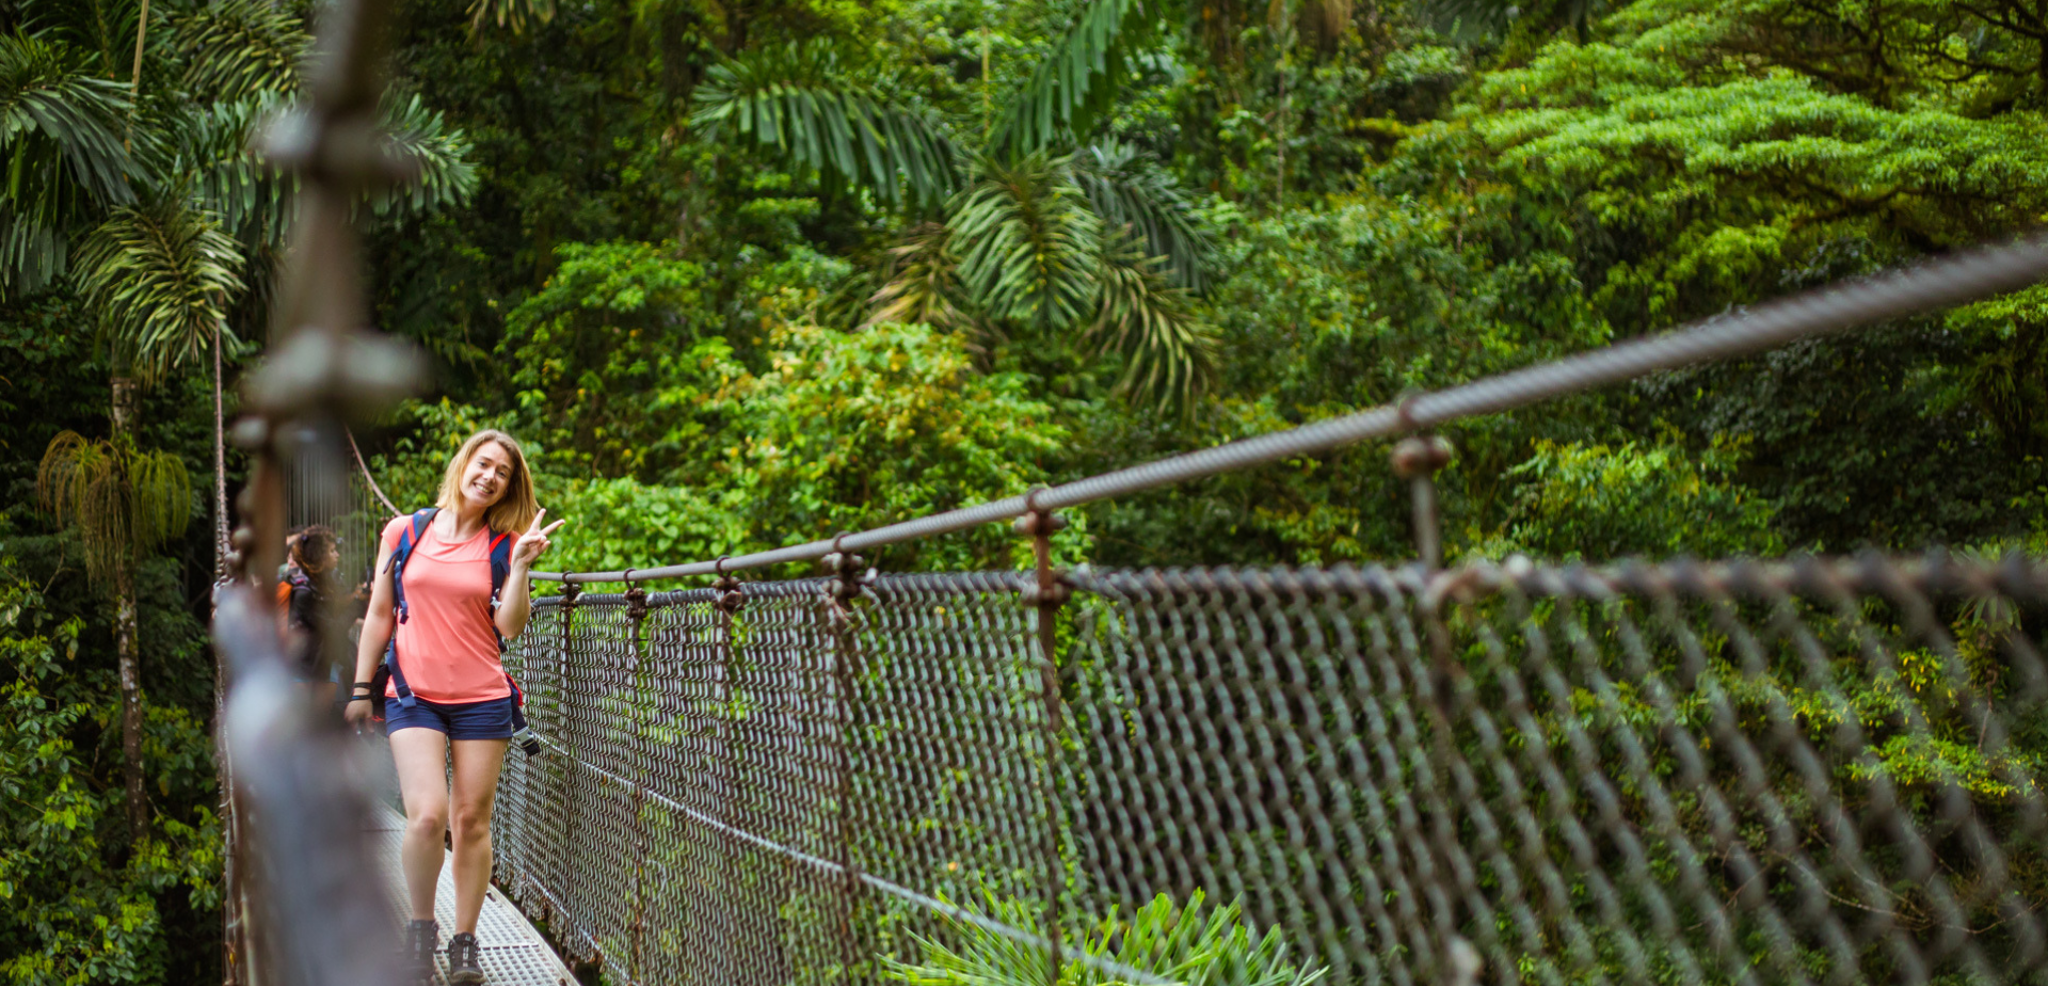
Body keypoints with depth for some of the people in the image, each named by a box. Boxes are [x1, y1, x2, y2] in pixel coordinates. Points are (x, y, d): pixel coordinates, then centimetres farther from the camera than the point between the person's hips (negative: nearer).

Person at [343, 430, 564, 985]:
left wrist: (521, 564, -13)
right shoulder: (404, 532, 5)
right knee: (426, 816, -14)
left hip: (482, 698, 1)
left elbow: (510, 628, -5)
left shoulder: (501, 544, 4)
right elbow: (379, 614, 10)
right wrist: (361, 687, 9)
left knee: (471, 820, 3)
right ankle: (421, 927, 10)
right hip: (414, 696, -1)